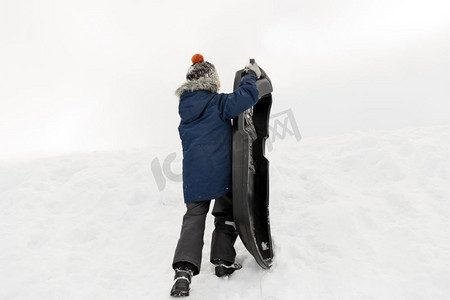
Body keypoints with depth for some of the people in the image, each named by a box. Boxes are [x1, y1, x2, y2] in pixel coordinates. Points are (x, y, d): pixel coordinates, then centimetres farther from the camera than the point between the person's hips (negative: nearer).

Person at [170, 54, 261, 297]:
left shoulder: (185, 108, 12)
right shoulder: (217, 103, -8)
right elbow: (247, 97, -19)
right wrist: (250, 76, -1)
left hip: (193, 176, 4)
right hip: (220, 173, -4)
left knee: (193, 218, 6)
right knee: (226, 215, 16)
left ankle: (184, 269, -9)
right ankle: (223, 261, 19)